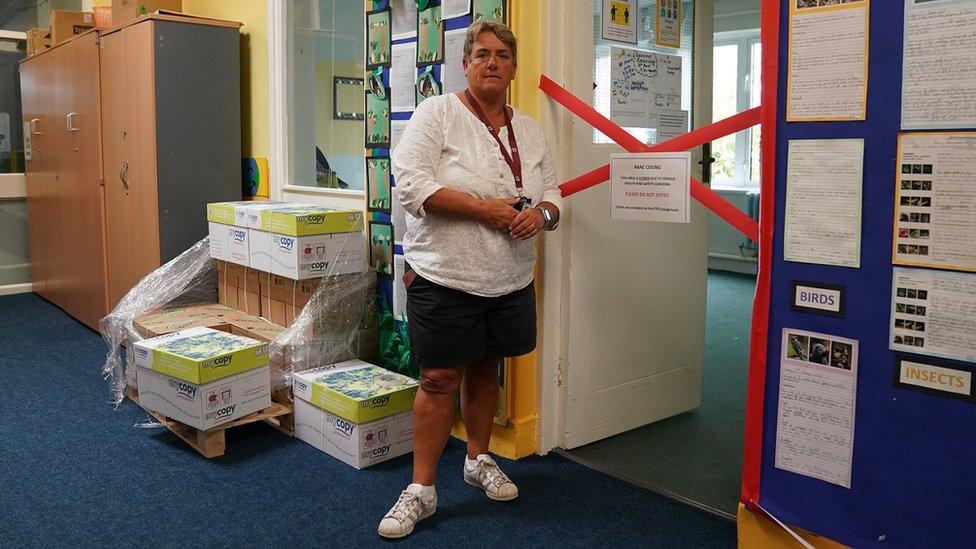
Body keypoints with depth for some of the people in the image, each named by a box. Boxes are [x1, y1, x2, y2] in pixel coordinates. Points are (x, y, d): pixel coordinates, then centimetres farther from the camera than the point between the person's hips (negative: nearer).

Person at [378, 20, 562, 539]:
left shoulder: (530, 130, 11)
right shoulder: (437, 113, -6)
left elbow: (552, 194, 15)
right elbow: (411, 184, -16)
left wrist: (540, 213, -10)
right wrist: (487, 208, -21)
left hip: (509, 280, 5)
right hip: (445, 277, -5)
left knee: (485, 370, 17)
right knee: (439, 380, -1)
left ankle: (478, 460, 36)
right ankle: (421, 490, 11)